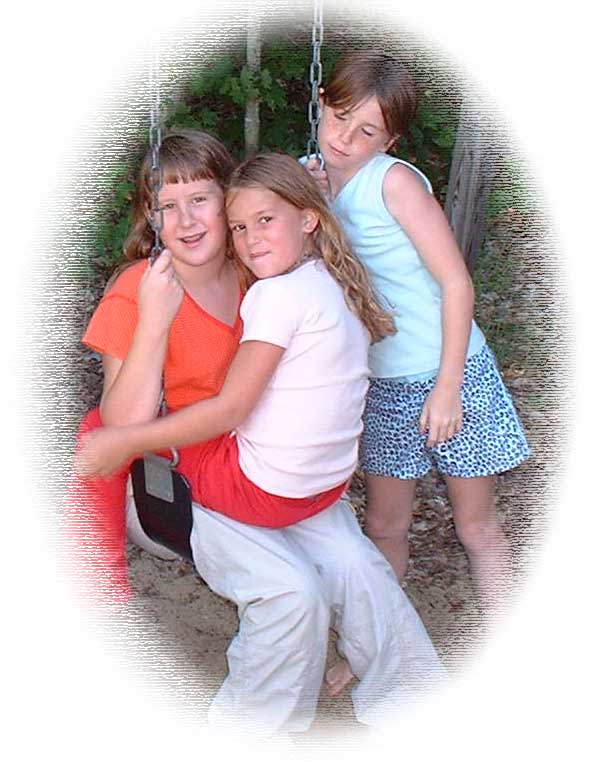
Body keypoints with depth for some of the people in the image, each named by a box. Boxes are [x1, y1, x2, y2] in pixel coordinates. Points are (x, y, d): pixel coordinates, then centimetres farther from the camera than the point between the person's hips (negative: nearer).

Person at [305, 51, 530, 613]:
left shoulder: (394, 180, -17)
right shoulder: (312, 177, 1)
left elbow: (457, 282, -17)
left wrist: (447, 386, -19)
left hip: (452, 375, -5)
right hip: (382, 385, 5)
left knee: (477, 528, 8)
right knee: (384, 527, 14)